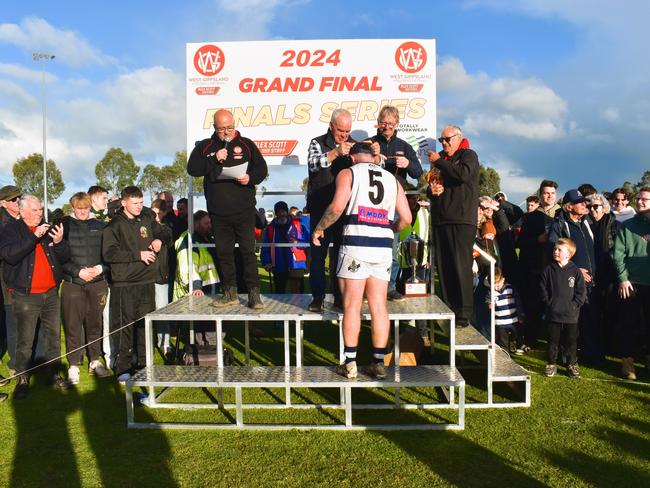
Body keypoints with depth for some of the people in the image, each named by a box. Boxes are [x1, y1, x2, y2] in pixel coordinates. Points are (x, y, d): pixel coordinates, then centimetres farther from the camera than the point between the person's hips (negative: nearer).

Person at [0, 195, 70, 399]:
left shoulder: (49, 229, 11)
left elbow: (64, 256, 9)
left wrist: (59, 242, -11)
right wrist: (34, 237, -23)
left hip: (51, 293, 4)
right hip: (26, 296, -4)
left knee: (53, 336, 10)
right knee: (25, 340, 0)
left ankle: (53, 374, 22)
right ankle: (22, 379, 13)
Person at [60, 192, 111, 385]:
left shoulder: (99, 226, 8)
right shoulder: (65, 225, 0)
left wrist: (101, 268, -8)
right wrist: (78, 272, -13)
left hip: (98, 283, 2)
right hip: (73, 283, -2)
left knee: (95, 323, 10)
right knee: (73, 325, 0)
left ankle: (94, 361, 23)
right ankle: (73, 366, 10)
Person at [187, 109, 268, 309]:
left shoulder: (246, 144, 7)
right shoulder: (204, 147, 11)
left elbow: (262, 169, 7)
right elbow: (192, 168, 0)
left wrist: (250, 178, -14)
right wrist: (213, 160, -12)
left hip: (244, 210, -2)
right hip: (218, 212, 2)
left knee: (248, 251, -5)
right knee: (223, 253, 8)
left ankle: (254, 293, 0)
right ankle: (230, 292, 19)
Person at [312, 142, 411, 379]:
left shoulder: (348, 173, 5)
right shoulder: (392, 179, 17)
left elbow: (337, 207, -11)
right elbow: (406, 219, 12)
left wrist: (319, 228, 3)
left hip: (356, 244, -3)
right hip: (384, 247, 4)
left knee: (352, 305, 2)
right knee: (379, 307, 7)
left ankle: (350, 363, 6)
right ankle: (378, 363, 11)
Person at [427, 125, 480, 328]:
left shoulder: (468, 155, 5)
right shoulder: (440, 158, 23)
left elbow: (464, 174, -17)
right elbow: (430, 184, 28)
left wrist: (438, 162, -8)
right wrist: (432, 189, 4)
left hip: (462, 220, -6)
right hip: (440, 219, 6)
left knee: (460, 265, -10)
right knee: (442, 266, 3)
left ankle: (464, 314, -7)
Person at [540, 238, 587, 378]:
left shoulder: (575, 271, -4)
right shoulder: (548, 270, 0)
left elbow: (581, 292, -4)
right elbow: (543, 289, 2)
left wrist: (574, 305, -10)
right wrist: (548, 303, -5)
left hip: (571, 315, 0)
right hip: (553, 314, 1)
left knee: (572, 341, 11)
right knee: (553, 340, 9)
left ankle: (572, 365, 25)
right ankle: (551, 364, 21)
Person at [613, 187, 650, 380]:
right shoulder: (627, 226, 4)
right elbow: (618, 254, -2)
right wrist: (623, 278, -9)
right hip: (631, 282, -1)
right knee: (631, 324, 3)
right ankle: (628, 360, 13)